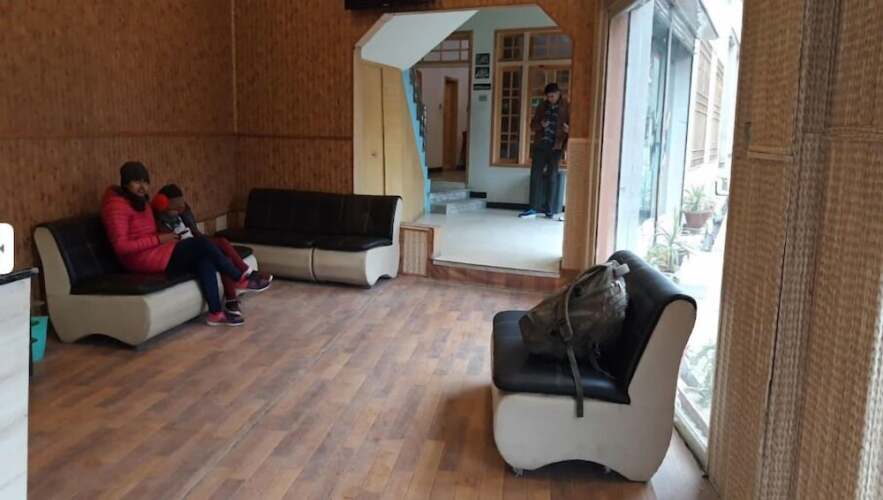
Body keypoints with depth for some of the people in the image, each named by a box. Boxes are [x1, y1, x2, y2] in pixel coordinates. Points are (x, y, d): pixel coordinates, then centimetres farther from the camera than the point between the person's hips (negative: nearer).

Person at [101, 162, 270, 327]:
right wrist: (158, 239, -18)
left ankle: (215, 313, -16)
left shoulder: (140, 200, 15)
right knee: (202, 244, -19)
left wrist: (164, 236, 0)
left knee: (204, 260, -14)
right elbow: (121, 246, -21)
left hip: (154, 251, 9)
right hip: (142, 258, -9)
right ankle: (241, 279, -3)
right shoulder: (117, 205, -14)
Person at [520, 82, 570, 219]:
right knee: (535, 175, -1)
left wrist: (568, 129, -26)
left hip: (555, 146, -3)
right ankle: (533, 208, 3)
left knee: (552, 176, 2)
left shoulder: (566, 107, -1)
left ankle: (549, 209, 8)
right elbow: (533, 125, 10)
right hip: (540, 145, 3)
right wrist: (540, 125, -12)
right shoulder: (542, 106, 9)